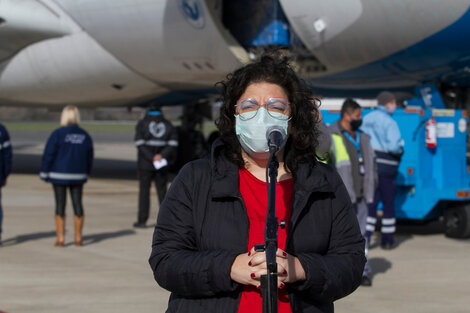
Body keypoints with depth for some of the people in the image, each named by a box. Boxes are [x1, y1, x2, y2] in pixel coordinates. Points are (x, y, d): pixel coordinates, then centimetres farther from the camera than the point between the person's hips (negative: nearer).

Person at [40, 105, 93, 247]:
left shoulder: (58, 134, -12)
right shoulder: (85, 136, 2)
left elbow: (48, 154, -10)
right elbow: (89, 158, 9)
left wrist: (44, 173, -1)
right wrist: (85, 174, 20)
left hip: (59, 175, -3)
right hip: (78, 176, 3)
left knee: (60, 205, 1)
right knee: (77, 204, 9)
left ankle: (60, 238, 1)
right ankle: (78, 238, 12)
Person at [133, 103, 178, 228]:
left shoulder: (142, 124, -1)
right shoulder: (168, 125, 8)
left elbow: (140, 144, -11)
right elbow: (173, 143, -2)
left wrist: (152, 158, -13)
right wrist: (162, 155, -11)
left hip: (145, 163, -2)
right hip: (163, 165, 2)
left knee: (144, 190, 1)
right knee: (162, 191, 8)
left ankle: (142, 220, -2)